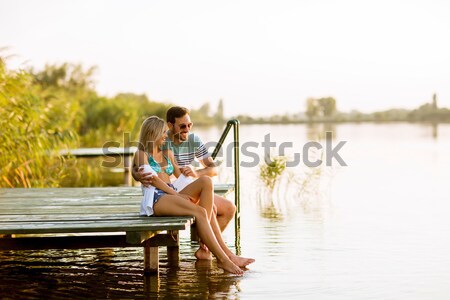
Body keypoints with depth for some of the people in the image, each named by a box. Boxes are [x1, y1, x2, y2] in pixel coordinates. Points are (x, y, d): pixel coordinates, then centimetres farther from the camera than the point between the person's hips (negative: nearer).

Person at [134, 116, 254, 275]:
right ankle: (223, 258, -32)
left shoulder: (168, 153, 27)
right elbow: (153, 180, -7)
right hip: (156, 199, -7)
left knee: (206, 180, -22)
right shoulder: (141, 154, 6)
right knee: (200, 211, -30)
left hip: (172, 195, 7)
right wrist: (177, 194, -15)